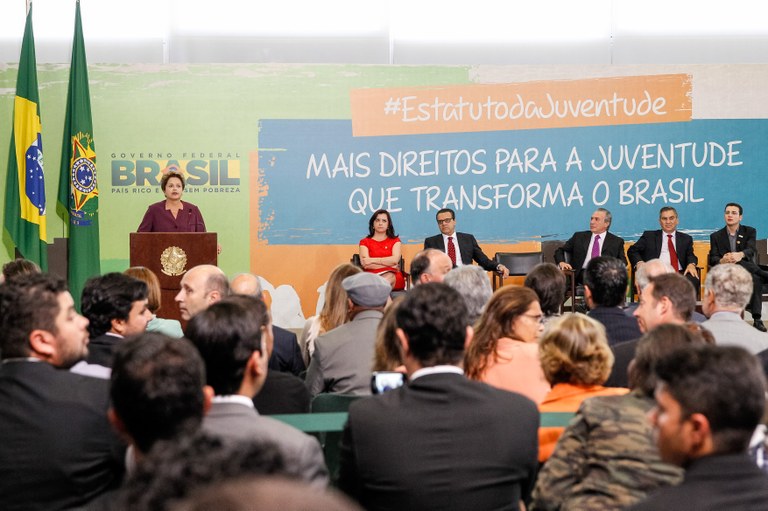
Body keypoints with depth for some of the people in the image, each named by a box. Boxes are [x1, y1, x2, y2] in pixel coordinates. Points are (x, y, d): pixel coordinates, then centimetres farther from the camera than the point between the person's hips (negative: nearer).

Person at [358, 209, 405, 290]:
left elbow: (395, 260, 1)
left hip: (393, 276, 1)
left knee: (388, 278, -39)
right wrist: (388, 263, -2)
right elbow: (365, 264, 1)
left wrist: (373, 260, -5)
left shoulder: (395, 241, 22)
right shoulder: (365, 242, 18)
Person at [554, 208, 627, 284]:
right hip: (582, 274, 1)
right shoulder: (579, 237, 20)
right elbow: (560, 251, 20)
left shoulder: (617, 241, 16)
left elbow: (622, 262, 8)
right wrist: (561, 263, -2)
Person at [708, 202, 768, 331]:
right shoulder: (716, 236, 14)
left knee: (756, 279, -36)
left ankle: (757, 319, -36)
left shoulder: (750, 232, 13)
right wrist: (722, 261, -26)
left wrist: (740, 255, -34)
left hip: (747, 271, 0)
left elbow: (751, 250, -8)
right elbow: (713, 259, 1)